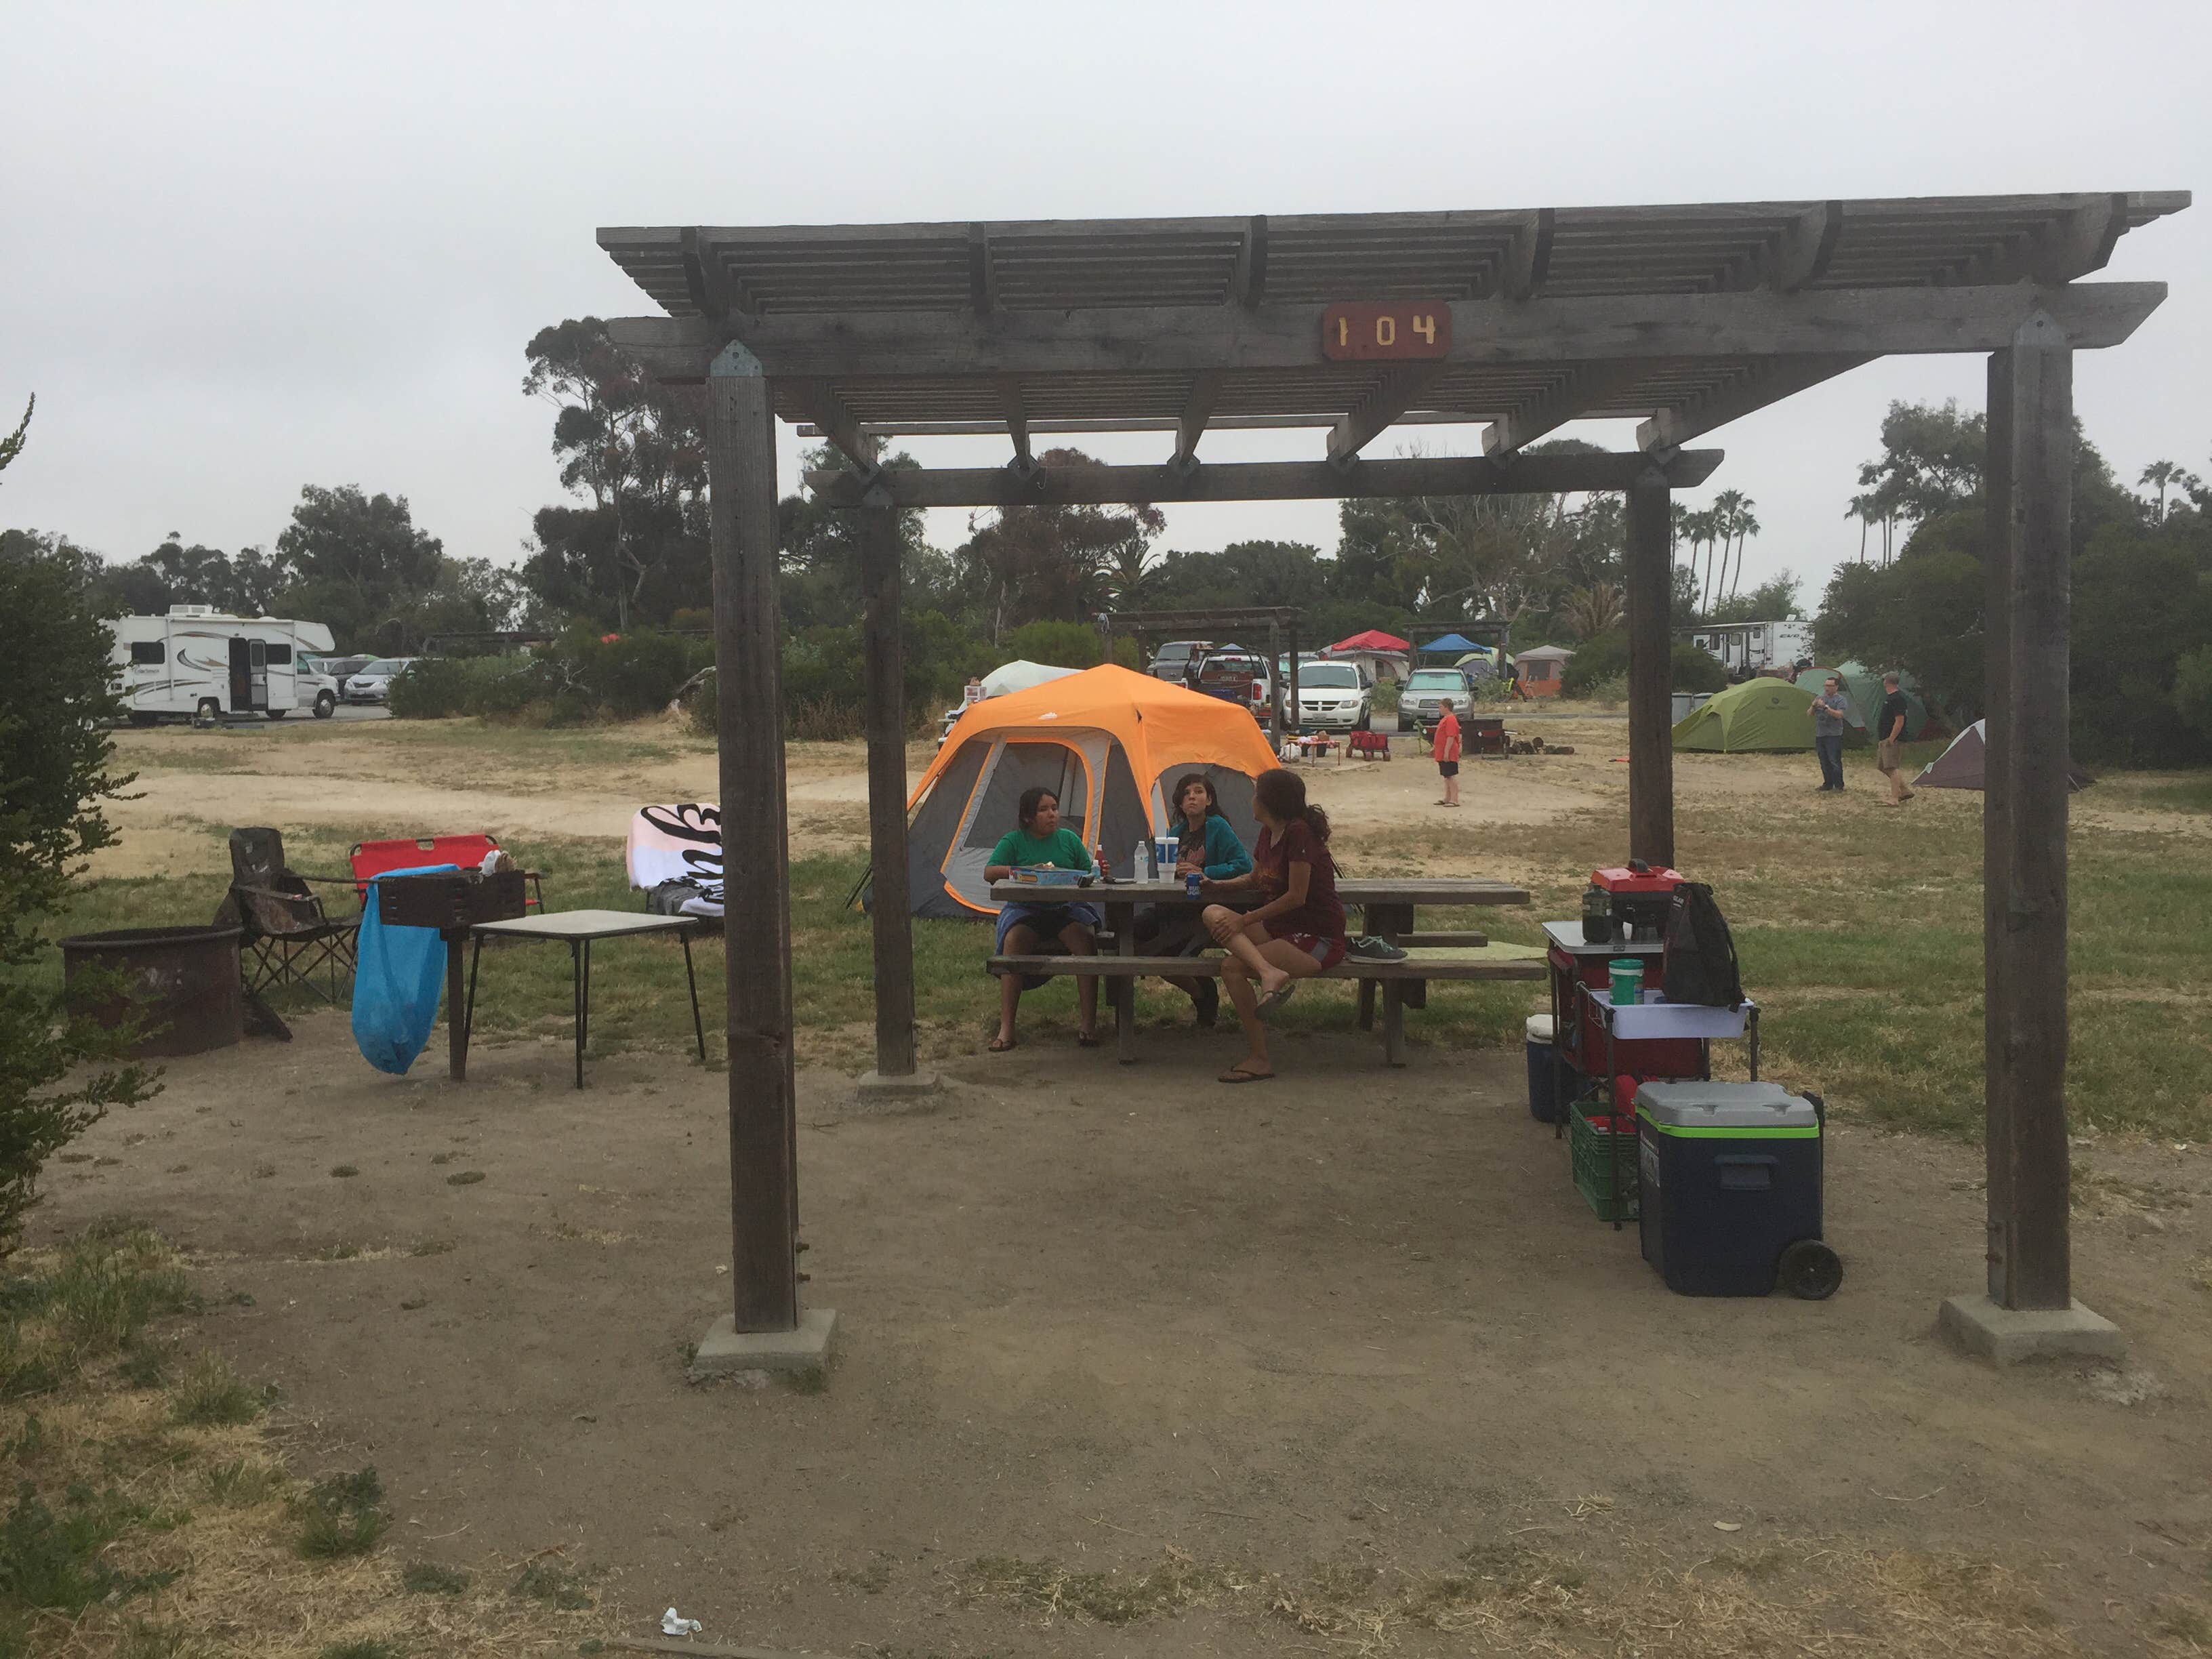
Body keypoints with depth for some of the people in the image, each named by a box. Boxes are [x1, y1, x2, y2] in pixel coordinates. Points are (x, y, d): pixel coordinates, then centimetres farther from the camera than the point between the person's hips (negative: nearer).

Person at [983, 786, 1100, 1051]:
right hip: (1025, 910, -1)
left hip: (1066, 908, 2)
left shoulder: (1069, 839, 12)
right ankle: (1006, 1028, -32)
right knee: (1014, 939, -34)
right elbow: (988, 873, -6)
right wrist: (1027, 871, -19)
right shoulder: (1013, 841, 5)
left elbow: (1089, 874, 14)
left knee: (1085, 937, -31)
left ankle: (1088, 1023, -28)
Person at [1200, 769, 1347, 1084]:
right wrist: (1216, 885, 13)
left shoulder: (1299, 832, -16)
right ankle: (1270, 973, -30)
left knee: (1233, 967, -25)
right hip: (1280, 928, 9)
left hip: (1318, 940, -9)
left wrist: (1245, 920, -16)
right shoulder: (1269, 832, 11)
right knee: (1213, 914, -12)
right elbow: (1255, 879, 28)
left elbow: (1296, 896, -19)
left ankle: (1259, 1060, -19)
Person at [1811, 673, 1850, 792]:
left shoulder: (1840, 700, -4)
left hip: (1834, 735, -6)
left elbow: (1839, 715, -20)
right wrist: (1813, 706, -8)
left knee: (1834, 761, -8)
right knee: (1824, 762, 10)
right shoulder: (1820, 697, 13)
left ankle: (1839, 785, 0)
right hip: (1820, 735, 6)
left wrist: (1826, 707, -25)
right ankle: (1828, 784, 19)